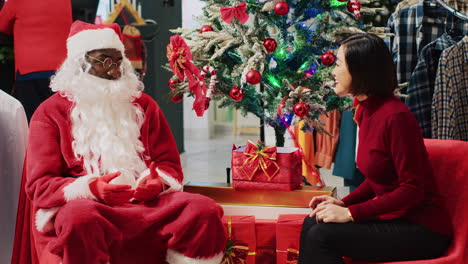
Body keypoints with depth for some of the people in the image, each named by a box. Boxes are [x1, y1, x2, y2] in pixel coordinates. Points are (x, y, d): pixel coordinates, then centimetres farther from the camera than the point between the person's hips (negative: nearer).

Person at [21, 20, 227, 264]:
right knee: (80, 218, -40)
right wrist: (90, 189, -20)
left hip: (146, 203, 3)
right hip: (86, 205, -3)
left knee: (205, 210, -23)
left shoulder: (143, 105, 18)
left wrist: (158, 182, -8)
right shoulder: (50, 113, 8)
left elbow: (169, 164, 18)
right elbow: (41, 185, 0)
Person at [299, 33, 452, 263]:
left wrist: (350, 213, -21)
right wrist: (343, 203, 1)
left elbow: (412, 190, -21)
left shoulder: (396, 117, -21)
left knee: (322, 235, -21)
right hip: (392, 217, 8)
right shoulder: (367, 111, 8)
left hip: (421, 228, -8)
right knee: (313, 223, -5)